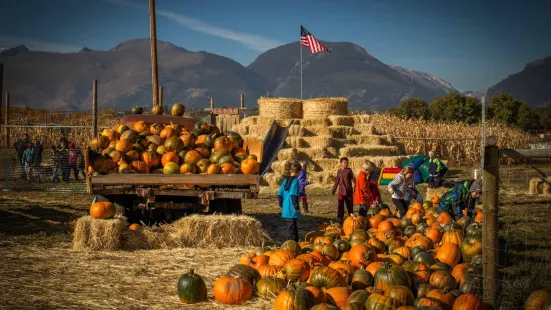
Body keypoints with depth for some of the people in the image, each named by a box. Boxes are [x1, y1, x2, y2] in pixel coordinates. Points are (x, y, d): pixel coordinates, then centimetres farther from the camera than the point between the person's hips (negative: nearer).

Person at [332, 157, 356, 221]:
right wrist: (334, 189, 16)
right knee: (340, 204, -10)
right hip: (341, 191, 1)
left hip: (349, 190, -1)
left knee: (349, 204, 9)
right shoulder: (339, 171, 6)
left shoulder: (349, 170, -1)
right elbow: (337, 181, 14)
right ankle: (340, 217, -12)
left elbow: (353, 179, 2)